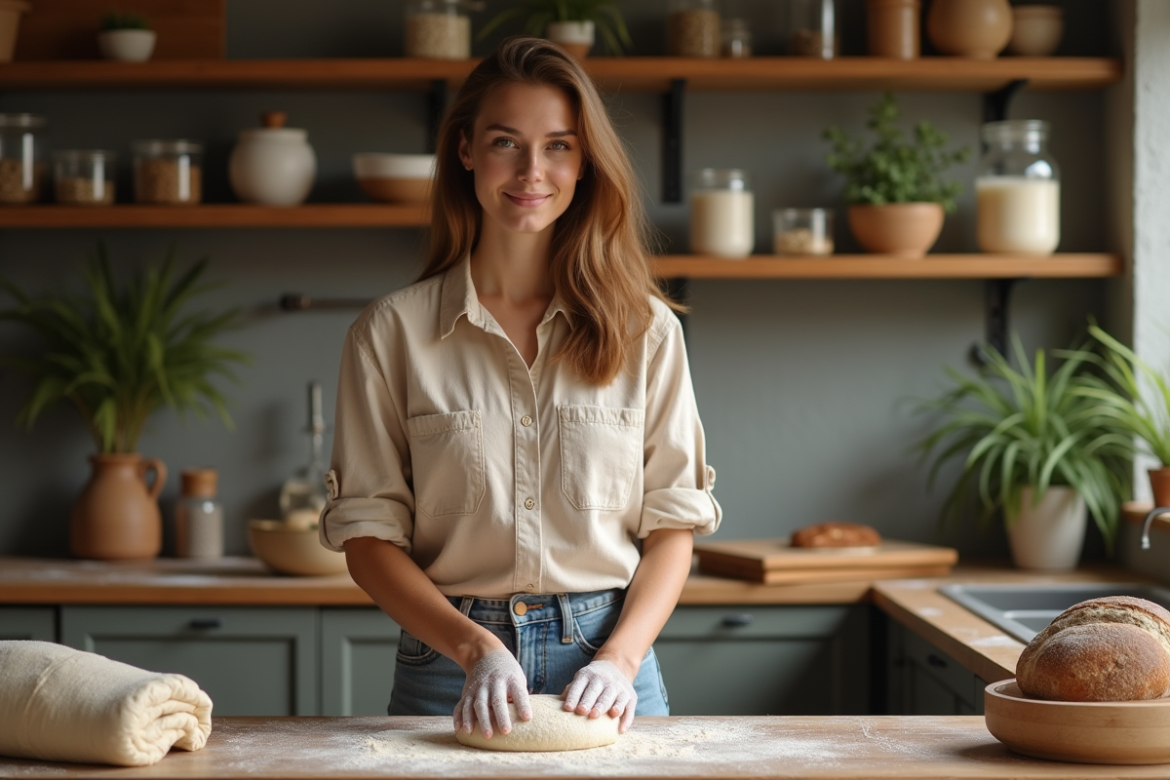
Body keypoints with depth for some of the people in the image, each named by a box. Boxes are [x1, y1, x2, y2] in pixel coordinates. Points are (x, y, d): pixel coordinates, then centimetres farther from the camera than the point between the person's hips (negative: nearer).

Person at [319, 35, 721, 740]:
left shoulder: (645, 329, 3)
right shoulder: (392, 332, -1)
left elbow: (672, 524, 3)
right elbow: (368, 532, -2)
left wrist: (620, 656, -12)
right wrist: (475, 647, -15)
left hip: (605, 656, 1)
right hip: (450, 667, -1)